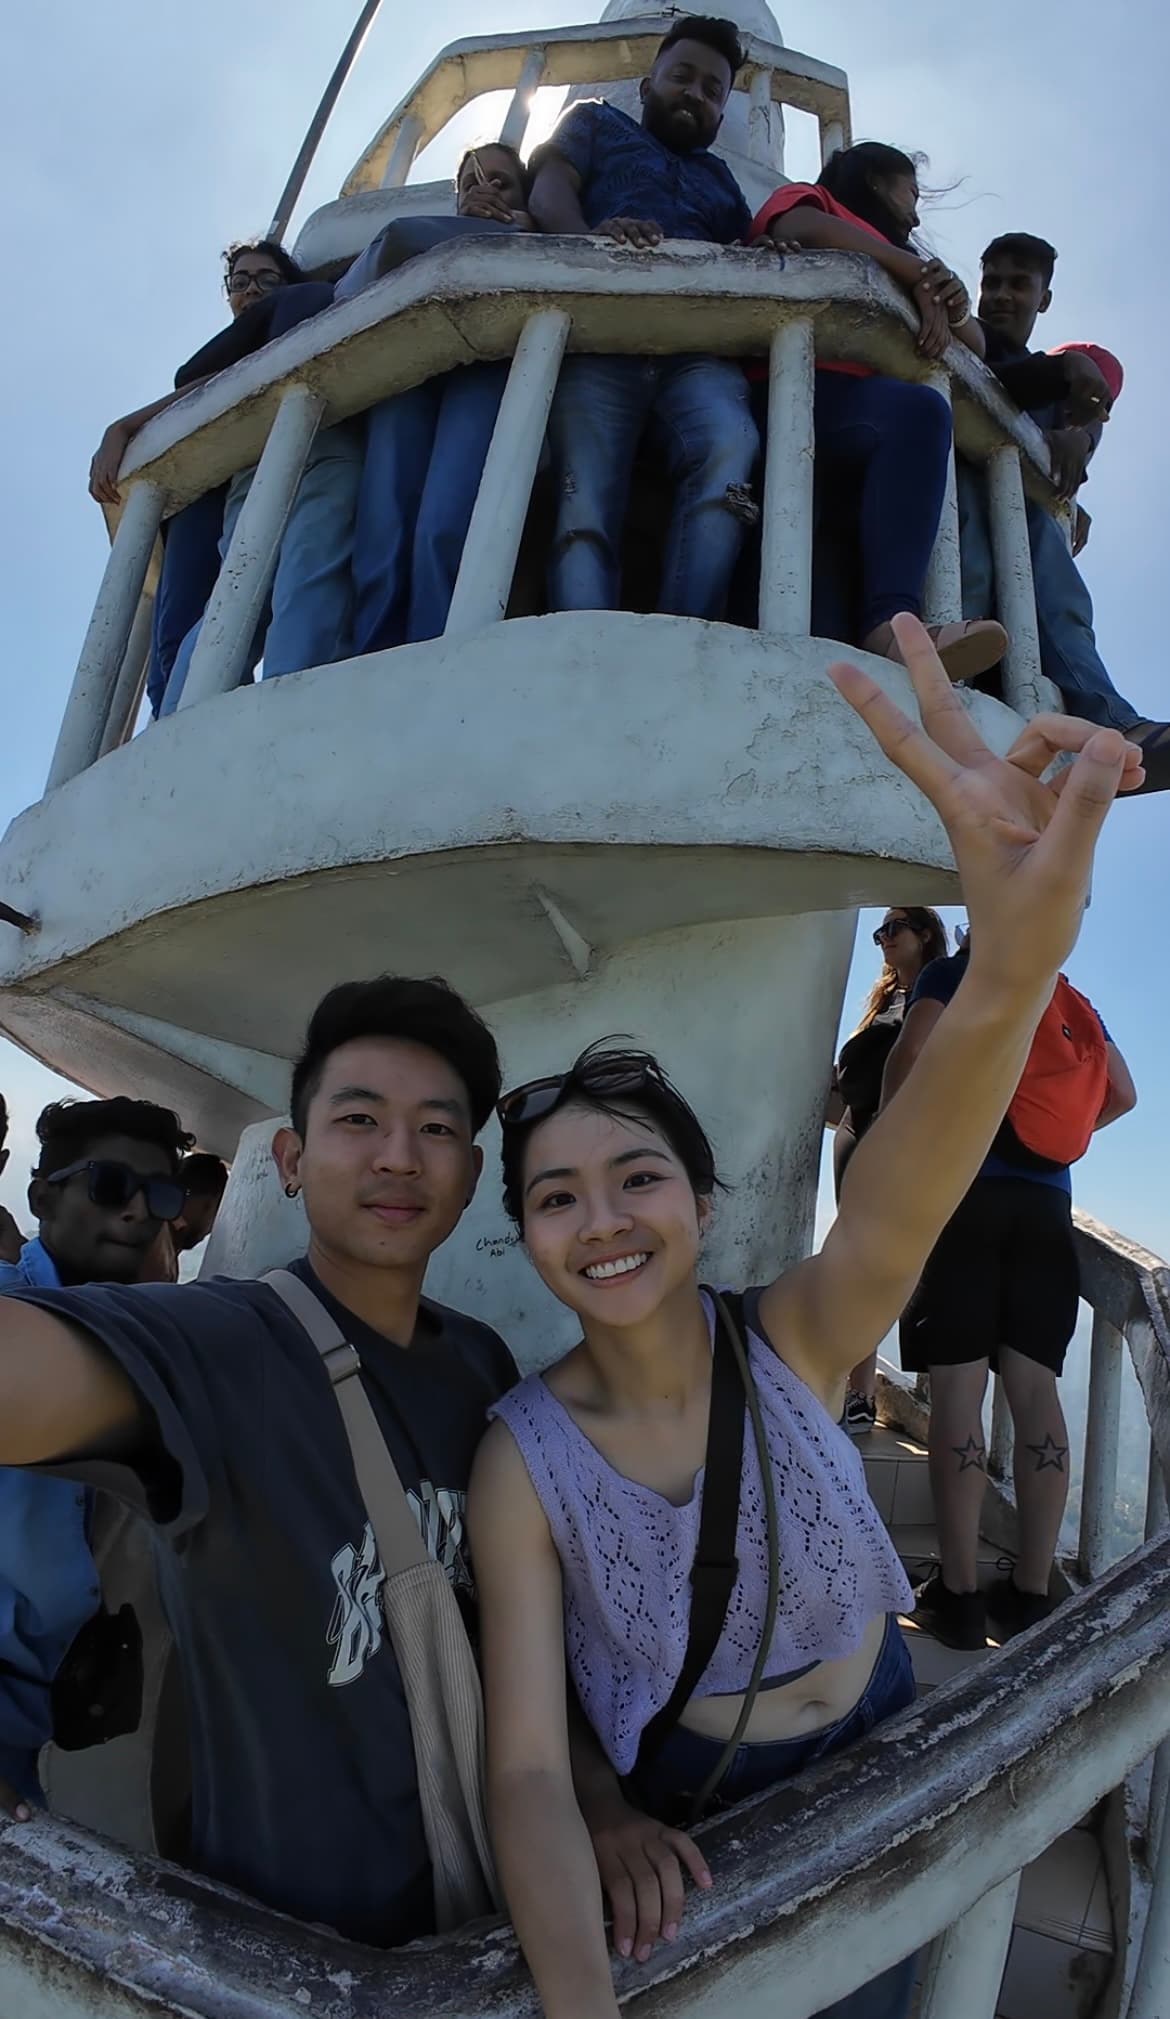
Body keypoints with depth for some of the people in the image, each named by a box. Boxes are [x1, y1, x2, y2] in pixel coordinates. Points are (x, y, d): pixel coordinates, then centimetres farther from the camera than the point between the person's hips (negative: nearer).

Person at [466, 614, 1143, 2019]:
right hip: (690, 1810, -2)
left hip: (883, 1747, 2)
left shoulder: (793, 1344, -22)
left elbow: (894, 1208, -44)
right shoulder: (521, 1458, -24)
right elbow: (526, 1769, -24)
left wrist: (1009, 973, -64)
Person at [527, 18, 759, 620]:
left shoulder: (721, 177, 40)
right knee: (587, 501, -27)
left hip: (697, 353, 2)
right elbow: (548, 190, 11)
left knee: (730, 447, -33)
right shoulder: (597, 123, 32)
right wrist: (590, 237, -13)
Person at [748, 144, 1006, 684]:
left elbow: (976, 344, 33)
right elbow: (809, 231, -1)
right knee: (918, 410, -31)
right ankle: (894, 620, -48)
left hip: (854, 410, 5)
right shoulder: (805, 197, 26)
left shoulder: (892, 266, 40)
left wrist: (953, 308, 9)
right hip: (792, 389, -5)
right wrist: (923, 275, 2)